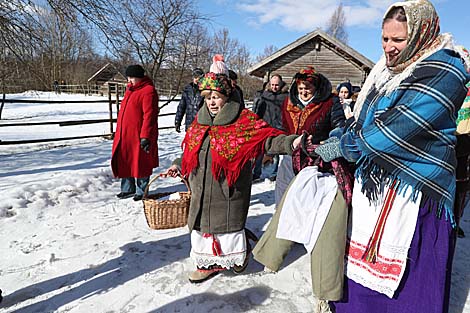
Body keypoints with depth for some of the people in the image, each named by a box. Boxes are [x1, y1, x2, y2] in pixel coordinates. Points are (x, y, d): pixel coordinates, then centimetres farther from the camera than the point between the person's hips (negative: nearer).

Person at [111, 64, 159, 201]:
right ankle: (128, 189, 29)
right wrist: (119, 132, 23)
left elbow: (149, 116, -19)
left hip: (138, 137, -9)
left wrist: (145, 137, -22)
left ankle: (141, 192, 17)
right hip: (124, 136, 9)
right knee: (124, 163, 14)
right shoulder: (130, 90, 17)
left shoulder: (148, 91, -12)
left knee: (140, 164, 2)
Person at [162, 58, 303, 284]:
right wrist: (178, 165, 15)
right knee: (202, 221, 14)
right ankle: (208, 262, 35)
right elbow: (191, 151, 22)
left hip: (229, 189, -6)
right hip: (202, 189, 6)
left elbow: (267, 138, -17)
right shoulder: (200, 121, 10)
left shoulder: (243, 120, -9)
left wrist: (291, 142, -32)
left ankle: (238, 254, 34)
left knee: (229, 222, 2)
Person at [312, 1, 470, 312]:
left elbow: (396, 127, -23)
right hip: (372, 181, 8)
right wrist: (340, 134, 3)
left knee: (405, 276, 2)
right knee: (362, 261, 17)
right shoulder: (388, 68, 11)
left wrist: (342, 147, -13)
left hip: (411, 190, -7)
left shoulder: (443, 73, -15)